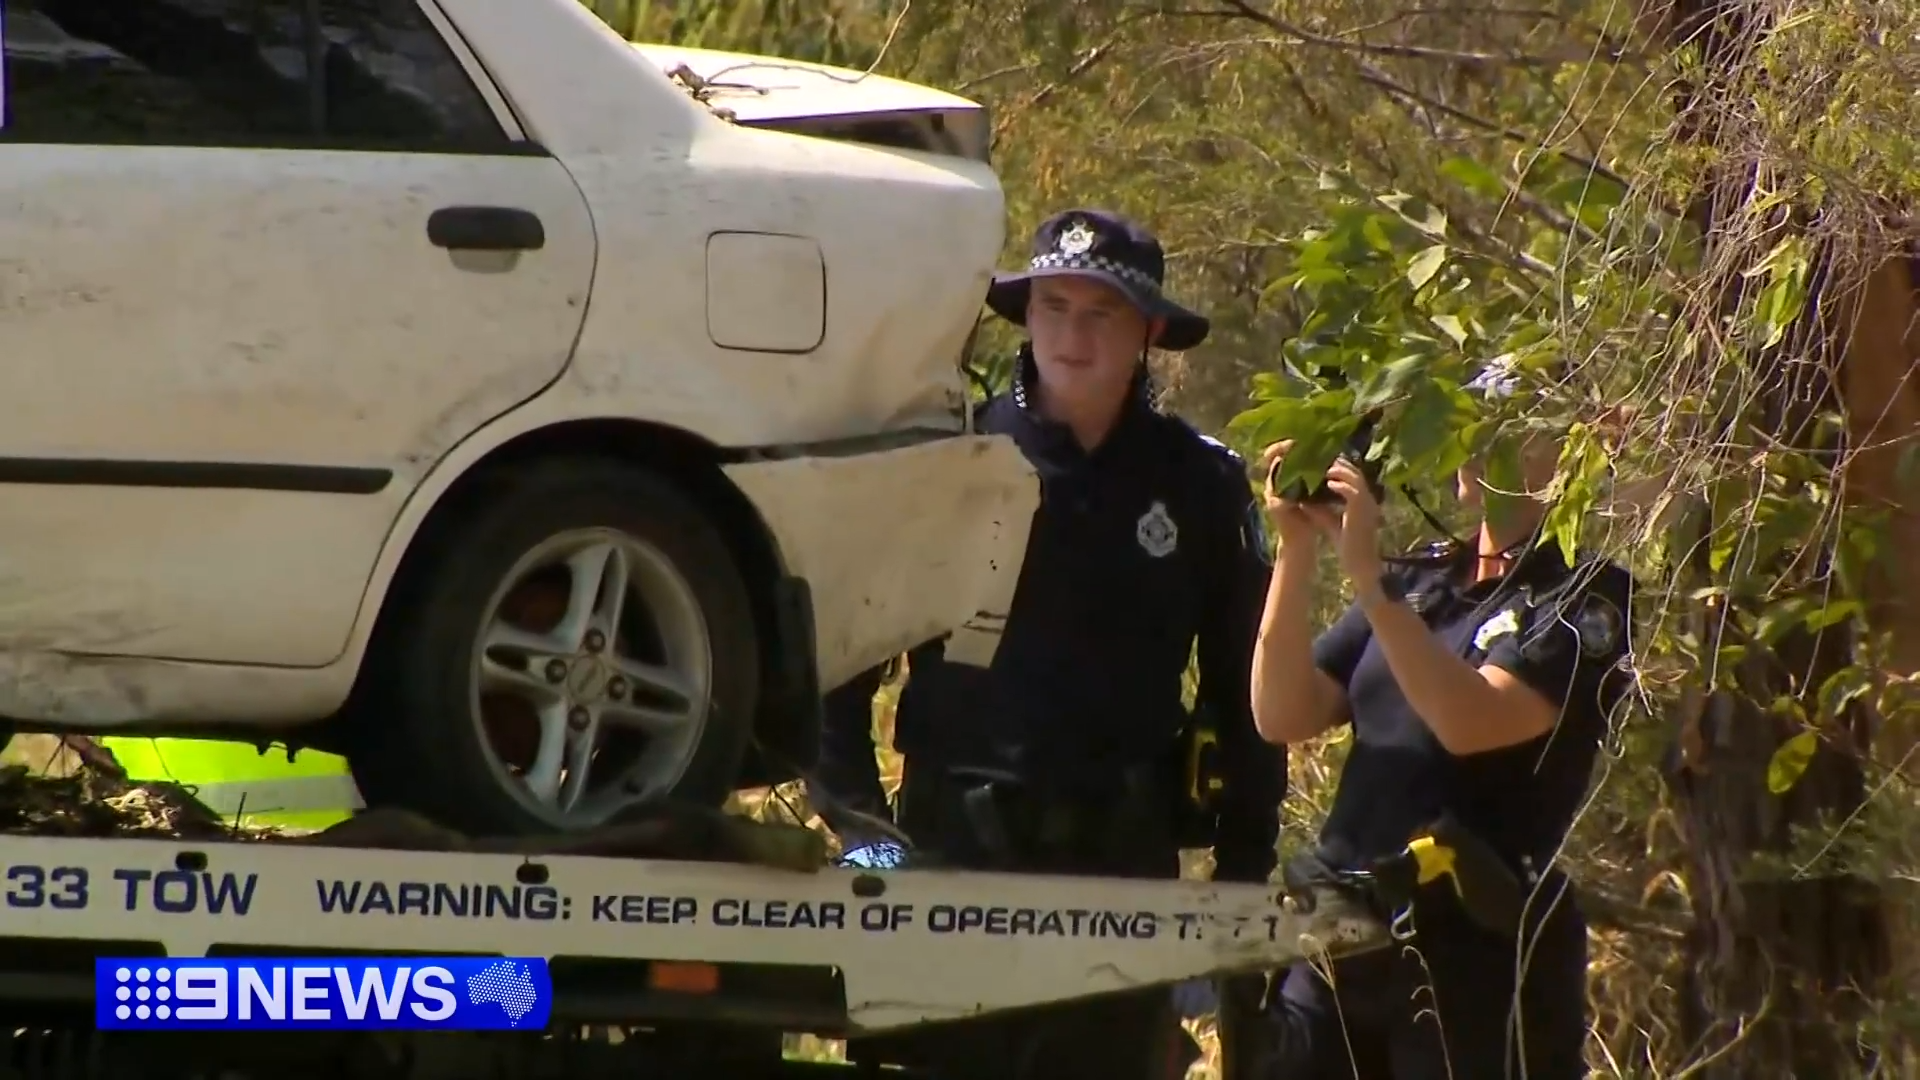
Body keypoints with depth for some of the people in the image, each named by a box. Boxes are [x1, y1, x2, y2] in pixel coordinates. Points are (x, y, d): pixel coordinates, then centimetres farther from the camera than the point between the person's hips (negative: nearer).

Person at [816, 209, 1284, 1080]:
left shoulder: (1201, 484, 4)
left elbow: (1244, 684, 10)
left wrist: (1244, 862, 6)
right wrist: (857, 817, -7)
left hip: (1126, 857, 2)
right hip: (956, 845, -2)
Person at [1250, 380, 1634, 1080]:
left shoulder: (1586, 597, -4)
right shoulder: (1417, 582, 15)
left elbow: (1471, 722, -20)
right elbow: (1283, 716, 6)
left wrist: (1366, 573, -21)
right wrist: (1297, 550, -4)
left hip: (1482, 965, -6)